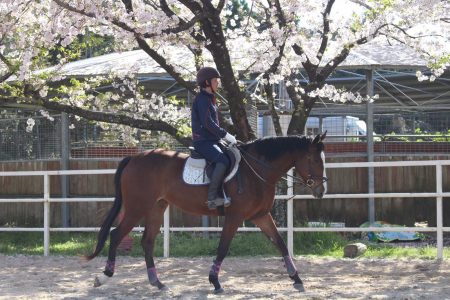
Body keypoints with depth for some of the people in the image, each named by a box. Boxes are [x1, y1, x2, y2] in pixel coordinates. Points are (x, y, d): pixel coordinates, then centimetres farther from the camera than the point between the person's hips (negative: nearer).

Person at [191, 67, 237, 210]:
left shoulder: (209, 99, 21)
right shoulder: (202, 99, -11)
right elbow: (207, 123, -20)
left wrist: (224, 136, 13)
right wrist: (225, 135, -18)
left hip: (211, 141, 11)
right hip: (203, 142, -11)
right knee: (223, 160, -30)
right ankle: (212, 197, -33)